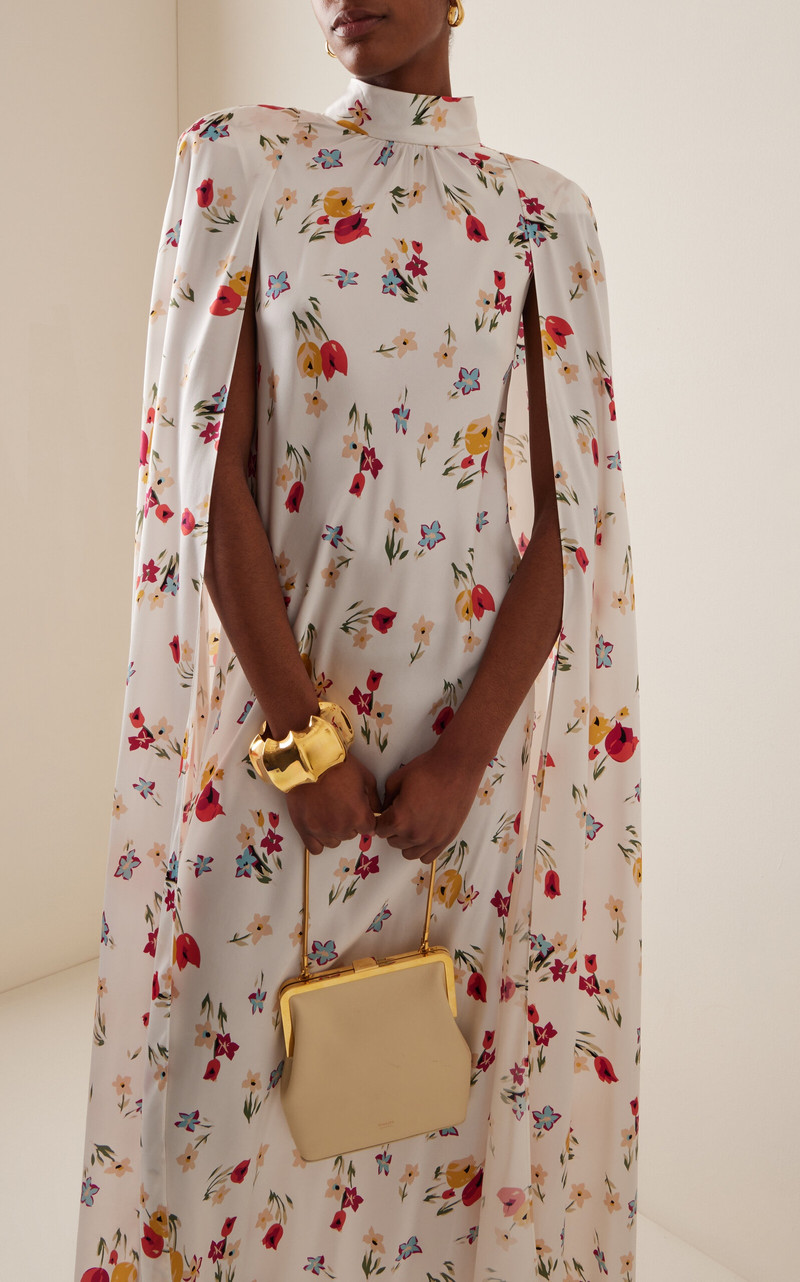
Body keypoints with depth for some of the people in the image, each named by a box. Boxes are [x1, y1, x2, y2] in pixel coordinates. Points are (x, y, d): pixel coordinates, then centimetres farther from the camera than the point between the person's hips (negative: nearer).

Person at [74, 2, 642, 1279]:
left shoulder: (545, 214, 6)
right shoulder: (242, 161, 4)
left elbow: (570, 513, -1)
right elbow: (210, 471, -5)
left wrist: (466, 754, -11)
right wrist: (302, 737, -11)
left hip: (479, 721, 1)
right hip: (281, 701, 0)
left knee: (466, 1073, 14)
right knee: (261, 1062, 12)